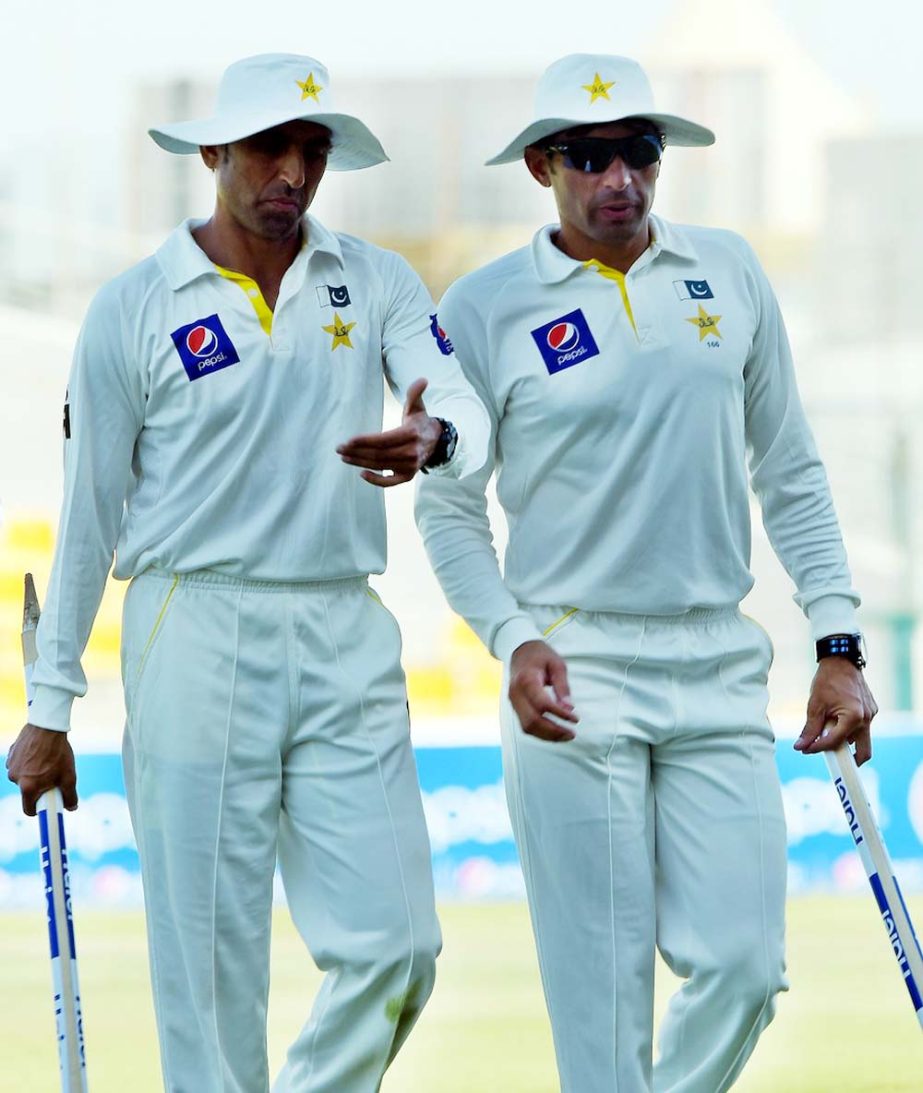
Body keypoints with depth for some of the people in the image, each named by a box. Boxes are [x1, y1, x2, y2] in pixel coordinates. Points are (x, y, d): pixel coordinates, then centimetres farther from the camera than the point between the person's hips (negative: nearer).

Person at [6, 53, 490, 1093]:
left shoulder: (378, 283, 8)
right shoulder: (135, 307, 0)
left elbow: (466, 412, -7)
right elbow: (87, 517, 4)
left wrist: (434, 440, -33)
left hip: (347, 649, 3)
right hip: (196, 644, -3)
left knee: (393, 947, -3)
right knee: (211, 966, -3)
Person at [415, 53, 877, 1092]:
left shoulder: (729, 272, 7)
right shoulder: (485, 308, -2)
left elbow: (789, 473, 13)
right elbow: (448, 506, 4)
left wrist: (837, 644, 7)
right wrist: (513, 642, -11)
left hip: (719, 667, 3)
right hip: (574, 672, -3)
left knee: (741, 969, -3)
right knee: (601, 984, -4)